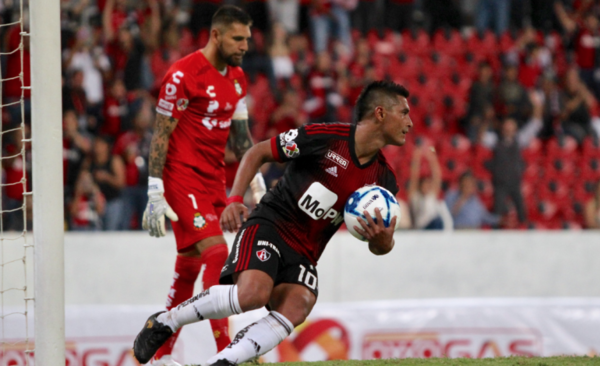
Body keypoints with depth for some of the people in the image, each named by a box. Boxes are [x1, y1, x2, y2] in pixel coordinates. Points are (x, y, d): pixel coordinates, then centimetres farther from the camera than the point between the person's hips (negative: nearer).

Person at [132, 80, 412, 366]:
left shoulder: (383, 179, 6)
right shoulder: (326, 138, -8)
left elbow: (379, 246, 11)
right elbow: (258, 152, 1)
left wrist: (383, 240, -15)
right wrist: (234, 200, -12)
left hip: (304, 254, 5)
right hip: (270, 226, -5)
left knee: (297, 307, -27)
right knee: (253, 293, -32)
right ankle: (165, 322, -12)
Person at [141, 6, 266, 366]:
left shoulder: (237, 78, 12)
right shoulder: (183, 75, -13)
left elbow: (240, 135, 20)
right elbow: (161, 134, -12)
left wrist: (258, 183, 14)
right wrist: (155, 194, -15)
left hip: (214, 181, 8)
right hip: (183, 178, -8)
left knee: (189, 267, 9)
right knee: (218, 255, -18)